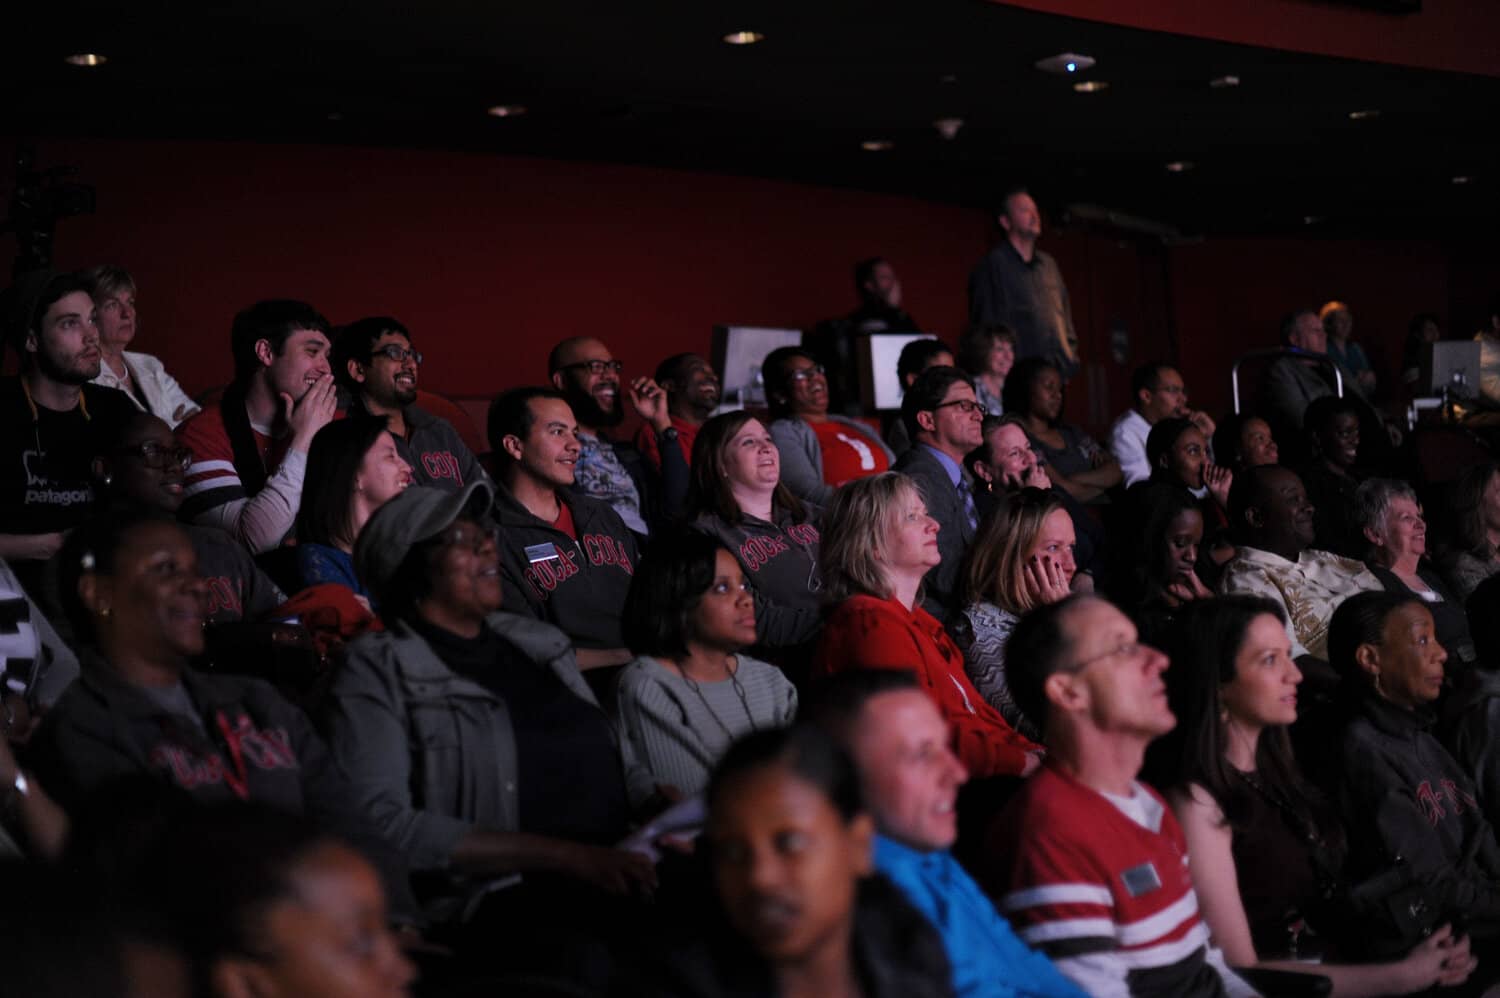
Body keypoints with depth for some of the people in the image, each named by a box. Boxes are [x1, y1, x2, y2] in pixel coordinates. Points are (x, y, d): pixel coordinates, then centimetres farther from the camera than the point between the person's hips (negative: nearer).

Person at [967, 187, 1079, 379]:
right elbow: (986, 325, -4)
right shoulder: (992, 266, -1)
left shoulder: (1049, 264, 19)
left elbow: (1065, 317, 25)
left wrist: (1071, 356, 13)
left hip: (1058, 371, 6)